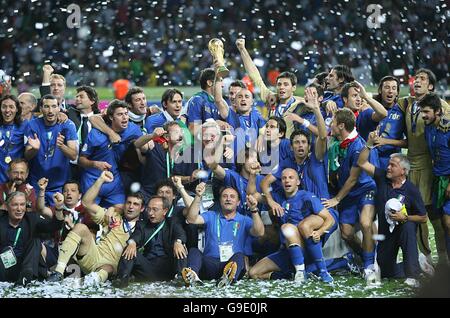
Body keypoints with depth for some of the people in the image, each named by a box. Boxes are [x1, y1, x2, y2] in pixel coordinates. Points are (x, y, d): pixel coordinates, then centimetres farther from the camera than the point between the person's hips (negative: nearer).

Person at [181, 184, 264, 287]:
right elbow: (192, 219, 2)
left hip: (233, 262, -1)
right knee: (194, 251, -24)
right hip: (210, 262, 1)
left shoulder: (244, 220, 15)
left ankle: (229, 277, -67)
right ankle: (192, 275, -58)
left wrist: (254, 210, -19)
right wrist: (198, 197, -11)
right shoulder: (211, 216, 19)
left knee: (239, 256, -33)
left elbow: (259, 232, -4)